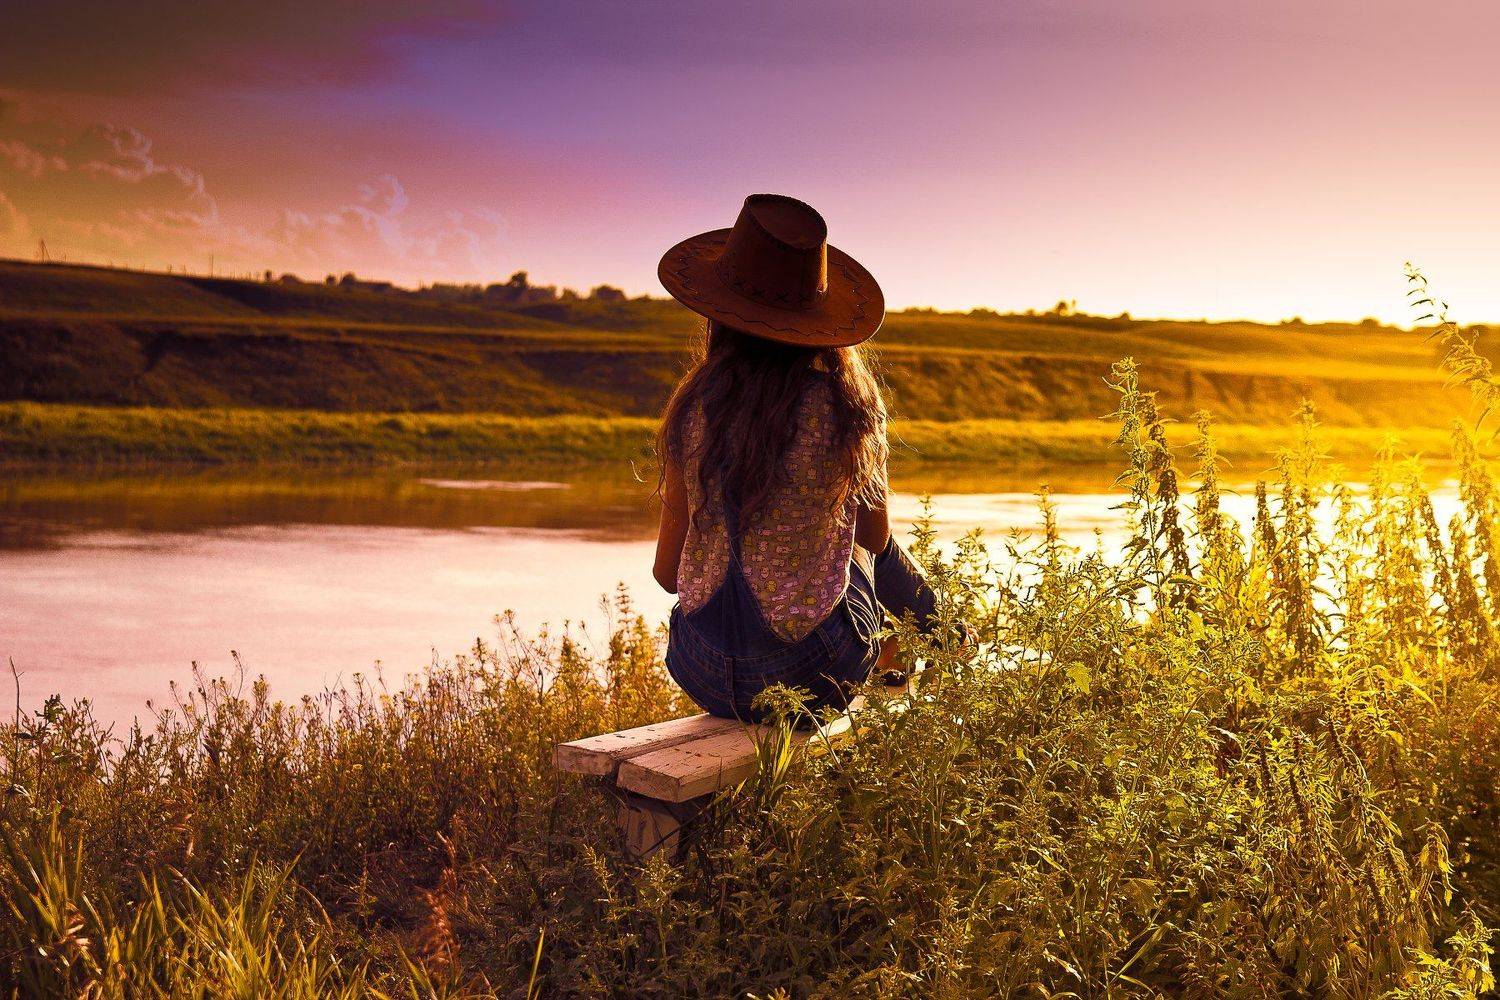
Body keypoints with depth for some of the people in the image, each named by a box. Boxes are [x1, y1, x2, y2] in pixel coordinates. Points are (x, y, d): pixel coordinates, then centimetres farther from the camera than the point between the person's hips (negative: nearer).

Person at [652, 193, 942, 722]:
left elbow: (668, 572, -2)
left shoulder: (695, 406, -9)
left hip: (705, 675, 2)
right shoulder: (847, 403, -13)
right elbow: (875, 537, 3)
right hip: (809, 676, -2)